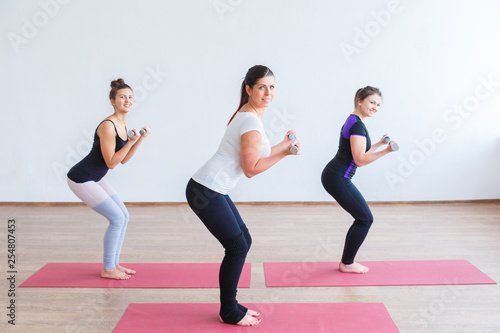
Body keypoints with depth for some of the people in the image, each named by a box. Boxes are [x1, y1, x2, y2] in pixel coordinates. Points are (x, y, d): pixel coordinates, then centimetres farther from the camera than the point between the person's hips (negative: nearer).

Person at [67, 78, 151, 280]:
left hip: (94, 179, 10)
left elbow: (123, 160, 8)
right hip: (81, 179, -10)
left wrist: (141, 139, 1)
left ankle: (114, 264, 19)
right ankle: (107, 269, 5)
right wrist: (130, 142, -26)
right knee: (117, 218, -9)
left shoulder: (123, 125, 7)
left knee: (124, 216, 9)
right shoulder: (108, 126, -22)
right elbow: (111, 163, -22)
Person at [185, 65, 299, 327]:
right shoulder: (252, 121, -16)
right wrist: (284, 153, -13)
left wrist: (284, 145, 22)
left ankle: (230, 306, 26)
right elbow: (251, 169, -15)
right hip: (206, 192, -10)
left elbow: (253, 157, 17)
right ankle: (229, 313, 16)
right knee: (237, 247, -1)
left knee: (243, 241, 14)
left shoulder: (247, 114, 14)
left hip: (213, 190, 10)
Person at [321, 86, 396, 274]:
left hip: (334, 176, 10)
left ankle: (346, 262, 22)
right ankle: (347, 264, 12)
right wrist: (386, 151, -24)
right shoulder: (358, 125, -15)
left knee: (363, 219, 16)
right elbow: (360, 160, -19)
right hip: (338, 179, -10)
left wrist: (380, 144, 22)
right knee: (366, 219, 1)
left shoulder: (353, 121, 17)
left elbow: (360, 153, 22)